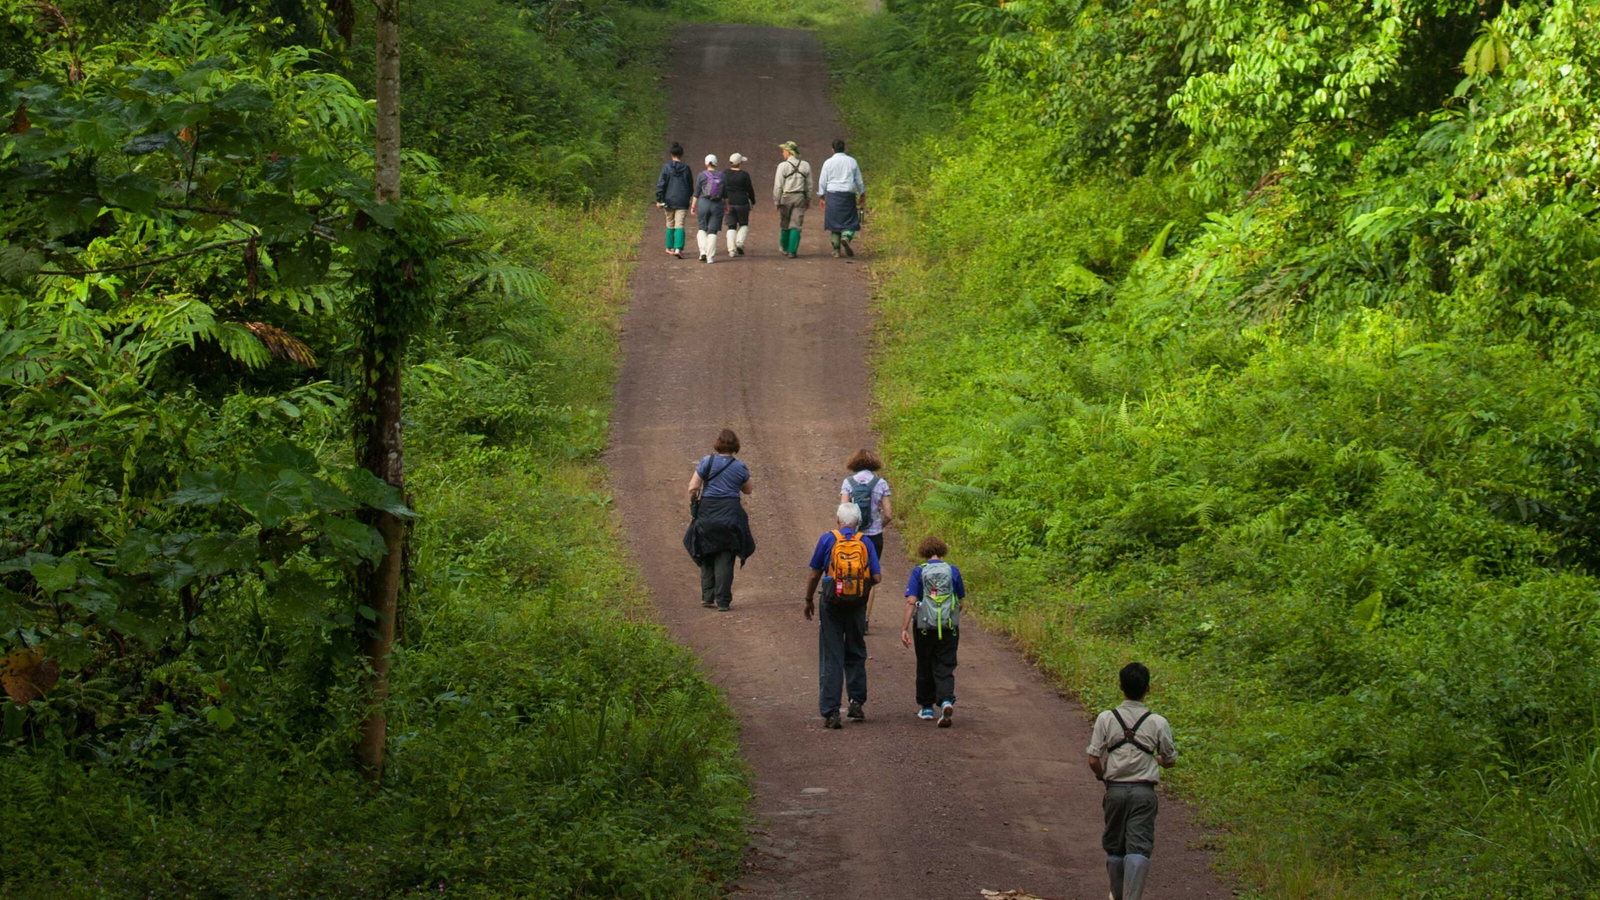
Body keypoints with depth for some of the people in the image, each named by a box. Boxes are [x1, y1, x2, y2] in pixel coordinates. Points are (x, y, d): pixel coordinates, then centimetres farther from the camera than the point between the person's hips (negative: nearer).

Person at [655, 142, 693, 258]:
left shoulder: (666, 167, -5)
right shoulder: (685, 168, -1)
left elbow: (661, 184, -8)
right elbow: (691, 186, 9)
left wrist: (659, 200, -5)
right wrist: (688, 197, 26)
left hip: (669, 200, 0)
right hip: (682, 201, 0)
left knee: (670, 225, 15)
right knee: (679, 226, -4)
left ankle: (670, 248, 25)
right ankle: (678, 248, -20)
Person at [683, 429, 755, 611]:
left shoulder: (706, 462, -3)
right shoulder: (740, 467, 0)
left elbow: (692, 489, -5)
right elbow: (748, 490, 15)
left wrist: (693, 504, 12)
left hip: (707, 512, 0)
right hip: (730, 513, 0)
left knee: (707, 556, 16)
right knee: (725, 558, 2)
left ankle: (707, 596, 14)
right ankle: (723, 601, -2)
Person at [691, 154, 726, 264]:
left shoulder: (701, 175, -4)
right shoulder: (722, 176, 2)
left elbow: (697, 192, -4)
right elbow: (725, 194, 5)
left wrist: (693, 206, 1)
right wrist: (727, 205, 17)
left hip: (703, 203, -1)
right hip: (717, 205, 1)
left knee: (702, 229, 13)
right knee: (712, 231, 5)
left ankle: (703, 251, -5)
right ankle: (710, 256, -1)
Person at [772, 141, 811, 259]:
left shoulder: (783, 166, -10)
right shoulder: (805, 165, 2)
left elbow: (778, 186, -9)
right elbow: (809, 184, 8)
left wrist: (777, 201, -1)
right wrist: (808, 199, 18)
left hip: (786, 197, -2)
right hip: (800, 197, 2)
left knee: (784, 224, 15)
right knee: (796, 225, 2)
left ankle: (785, 247, 31)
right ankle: (792, 251, -6)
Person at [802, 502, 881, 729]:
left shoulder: (827, 540, -3)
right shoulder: (865, 543, 0)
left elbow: (814, 575, 1)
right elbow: (877, 577, -3)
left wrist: (809, 600, 15)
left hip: (832, 602, -2)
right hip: (857, 606, 2)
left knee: (830, 658, 0)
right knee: (856, 654, 20)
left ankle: (830, 711, -5)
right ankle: (856, 701, 18)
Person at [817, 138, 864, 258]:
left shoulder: (828, 162, 1)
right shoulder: (852, 161, 4)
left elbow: (822, 181, 2)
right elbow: (859, 180, 9)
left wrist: (822, 197, 11)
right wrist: (862, 194, 20)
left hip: (832, 194, 0)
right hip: (848, 195, 0)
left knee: (834, 222, 7)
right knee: (850, 221, 5)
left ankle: (836, 250, 6)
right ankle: (846, 237, -26)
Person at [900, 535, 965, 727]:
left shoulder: (919, 572, -4)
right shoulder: (953, 571, 0)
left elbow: (911, 601, -11)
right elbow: (960, 602, 7)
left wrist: (904, 628, -11)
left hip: (924, 627, 0)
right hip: (949, 626, 0)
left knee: (924, 668, 15)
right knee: (945, 668, 3)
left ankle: (926, 707, 25)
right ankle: (946, 701, -22)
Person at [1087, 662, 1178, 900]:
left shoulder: (1105, 719, -5)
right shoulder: (1158, 723, -5)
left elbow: (1093, 760, -6)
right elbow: (1170, 761, 6)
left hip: (1115, 790, 1)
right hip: (1144, 791, -1)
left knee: (1114, 847, 17)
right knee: (1139, 848, -4)